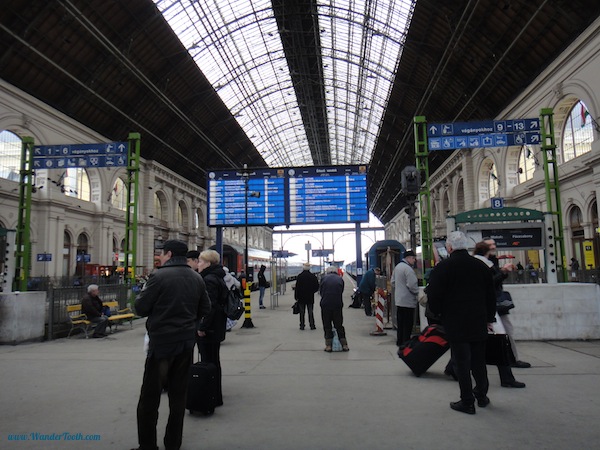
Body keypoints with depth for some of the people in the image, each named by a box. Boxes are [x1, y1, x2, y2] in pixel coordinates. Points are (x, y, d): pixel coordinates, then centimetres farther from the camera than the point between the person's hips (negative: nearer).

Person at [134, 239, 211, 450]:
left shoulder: (159, 276, -13)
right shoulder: (197, 278, 5)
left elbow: (140, 308, -9)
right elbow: (205, 309, 9)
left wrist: (143, 292, 9)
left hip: (162, 342, -6)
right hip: (187, 342, 6)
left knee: (150, 397, 6)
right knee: (178, 395, 14)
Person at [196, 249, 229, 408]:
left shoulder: (209, 280, -17)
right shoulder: (217, 278, 14)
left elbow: (210, 306, -24)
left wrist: (202, 327, -20)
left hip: (208, 330, -11)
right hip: (216, 328, 11)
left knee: (209, 362, -3)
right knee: (213, 361, 19)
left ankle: (214, 398, 5)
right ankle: (215, 396, 31)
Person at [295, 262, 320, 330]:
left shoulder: (299, 276, -9)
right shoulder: (313, 276, -2)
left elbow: (297, 287, -9)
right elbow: (317, 286, 1)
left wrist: (296, 297, -3)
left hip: (301, 297, -1)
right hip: (310, 297, 1)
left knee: (302, 312, 6)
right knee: (311, 312, 7)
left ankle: (302, 325, 8)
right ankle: (312, 326, 8)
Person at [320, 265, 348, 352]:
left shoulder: (324, 278, 7)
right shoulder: (340, 279, 10)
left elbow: (320, 291, 13)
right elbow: (341, 292, 12)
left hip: (325, 305, -1)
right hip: (338, 305, 1)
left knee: (327, 326, 8)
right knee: (339, 325, 11)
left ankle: (328, 346, 7)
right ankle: (344, 345, 13)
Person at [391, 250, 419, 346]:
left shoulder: (397, 266, 10)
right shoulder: (408, 269, -21)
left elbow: (393, 282, 17)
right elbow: (412, 285, -24)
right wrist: (417, 292, -7)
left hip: (398, 300, 9)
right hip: (408, 301, -9)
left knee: (400, 322, 17)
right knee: (408, 324, 0)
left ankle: (399, 341, 25)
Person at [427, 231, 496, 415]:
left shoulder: (442, 267, -11)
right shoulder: (481, 266, 6)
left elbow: (433, 296, -11)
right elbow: (491, 296, 12)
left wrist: (439, 313, 8)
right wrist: (489, 318, 22)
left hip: (455, 324, -5)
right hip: (479, 322, 5)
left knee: (462, 363, 2)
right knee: (479, 361, 17)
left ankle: (467, 402, 7)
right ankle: (482, 396, 30)